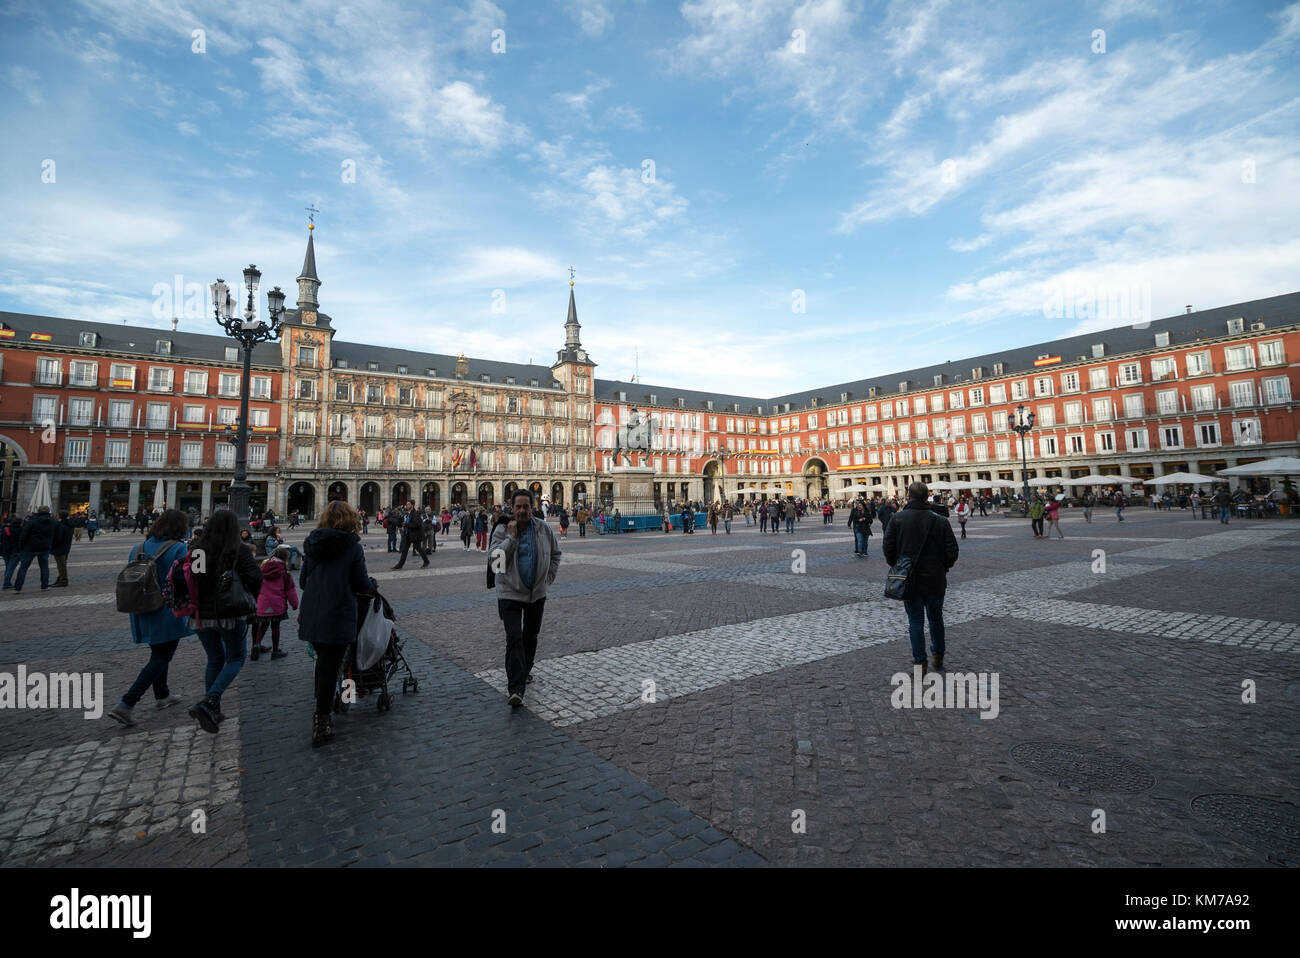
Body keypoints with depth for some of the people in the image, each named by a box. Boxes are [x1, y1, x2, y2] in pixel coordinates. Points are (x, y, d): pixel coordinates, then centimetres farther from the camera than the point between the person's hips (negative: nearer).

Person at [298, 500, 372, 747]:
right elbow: (363, 585, -10)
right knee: (330, 668, 3)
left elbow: (302, 581, 11)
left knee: (323, 663, 22)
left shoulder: (313, 545, 4)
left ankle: (321, 713, 35)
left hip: (311, 617, 6)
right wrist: (373, 584, 12)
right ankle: (321, 724, 11)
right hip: (338, 618, -6)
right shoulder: (353, 547, -12)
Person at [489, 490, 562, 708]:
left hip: (537, 593, 4)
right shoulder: (502, 530, -8)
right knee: (514, 639, -12)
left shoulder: (543, 529, -1)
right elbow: (496, 557, -19)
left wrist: (548, 578, 5)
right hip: (510, 594, -3)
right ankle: (516, 688, -13)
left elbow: (555, 554, 12)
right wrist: (512, 537, -24)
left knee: (531, 636, 17)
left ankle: (524, 671, 39)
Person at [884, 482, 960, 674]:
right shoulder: (940, 521, -6)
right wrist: (943, 568, 12)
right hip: (935, 580, 1)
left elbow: (888, 548, -10)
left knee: (915, 621, 8)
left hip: (909, 581, -1)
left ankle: (920, 662, 10)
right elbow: (952, 550, -5)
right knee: (936, 618, 19)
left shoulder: (896, 520, -9)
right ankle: (938, 658, 31)